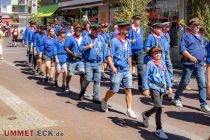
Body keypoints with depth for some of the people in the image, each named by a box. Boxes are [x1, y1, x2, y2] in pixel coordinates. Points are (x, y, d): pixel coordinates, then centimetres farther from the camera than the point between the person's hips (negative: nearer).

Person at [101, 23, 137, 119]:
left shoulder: (128, 42, 11)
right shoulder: (114, 41, -10)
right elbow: (109, 55, -13)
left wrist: (130, 68, 20)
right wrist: (112, 67, -24)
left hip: (127, 70, 5)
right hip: (117, 71, -5)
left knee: (128, 90, 0)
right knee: (114, 90, 5)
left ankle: (129, 110, 6)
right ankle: (104, 101, 34)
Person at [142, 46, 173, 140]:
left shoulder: (162, 63, 10)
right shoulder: (150, 63, -8)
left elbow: (166, 75, 17)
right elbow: (145, 76, -8)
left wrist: (169, 86, 15)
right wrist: (145, 89, -11)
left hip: (162, 88, 7)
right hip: (154, 87, -7)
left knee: (157, 107, 15)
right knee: (159, 107, -11)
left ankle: (146, 114, 45)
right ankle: (159, 130, -3)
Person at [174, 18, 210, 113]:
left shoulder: (201, 37, 19)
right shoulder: (186, 36, -2)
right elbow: (182, 49, -13)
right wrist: (190, 57, -23)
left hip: (200, 64, 6)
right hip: (189, 64, -5)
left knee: (202, 84, 0)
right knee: (184, 82, 3)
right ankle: (177, 98, 24)